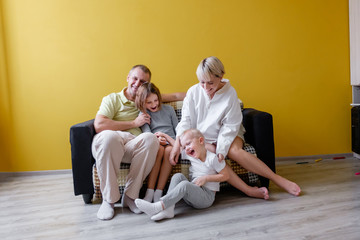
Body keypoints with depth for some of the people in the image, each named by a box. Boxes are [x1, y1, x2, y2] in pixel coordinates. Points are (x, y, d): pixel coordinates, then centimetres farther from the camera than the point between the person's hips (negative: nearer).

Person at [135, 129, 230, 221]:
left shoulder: (212, 158, -11)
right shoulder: (191, 156, 8)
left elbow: (225, 176, -8)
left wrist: (206, 178, -14)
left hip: (207, 197, -6)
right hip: (193, 192, 6)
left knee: (185, 184, -32)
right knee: (178, 176, -17)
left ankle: (159, 206, -37)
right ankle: (168, 209, -33)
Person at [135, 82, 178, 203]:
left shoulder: (168, 109, 16)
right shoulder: (143, 114, 11)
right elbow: (147, 132, -4)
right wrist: (157, 139, -24)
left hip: (171, 142, 1)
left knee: (169, 150, -35)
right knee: (159, 149, -37)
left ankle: (158, 193, -35)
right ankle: (149, 192, -34)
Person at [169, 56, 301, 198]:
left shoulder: (230, 93, -10)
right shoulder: (193, 92, -5)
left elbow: (229, 127, -11)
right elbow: (186, 121, -6)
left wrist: (221, 149, -23)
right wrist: (177, 144, -20)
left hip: (226, 135, -1)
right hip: (202, 139, 1)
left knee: (234, 151, -31)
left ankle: (278, 179, -21)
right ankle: (248, 190, -32)